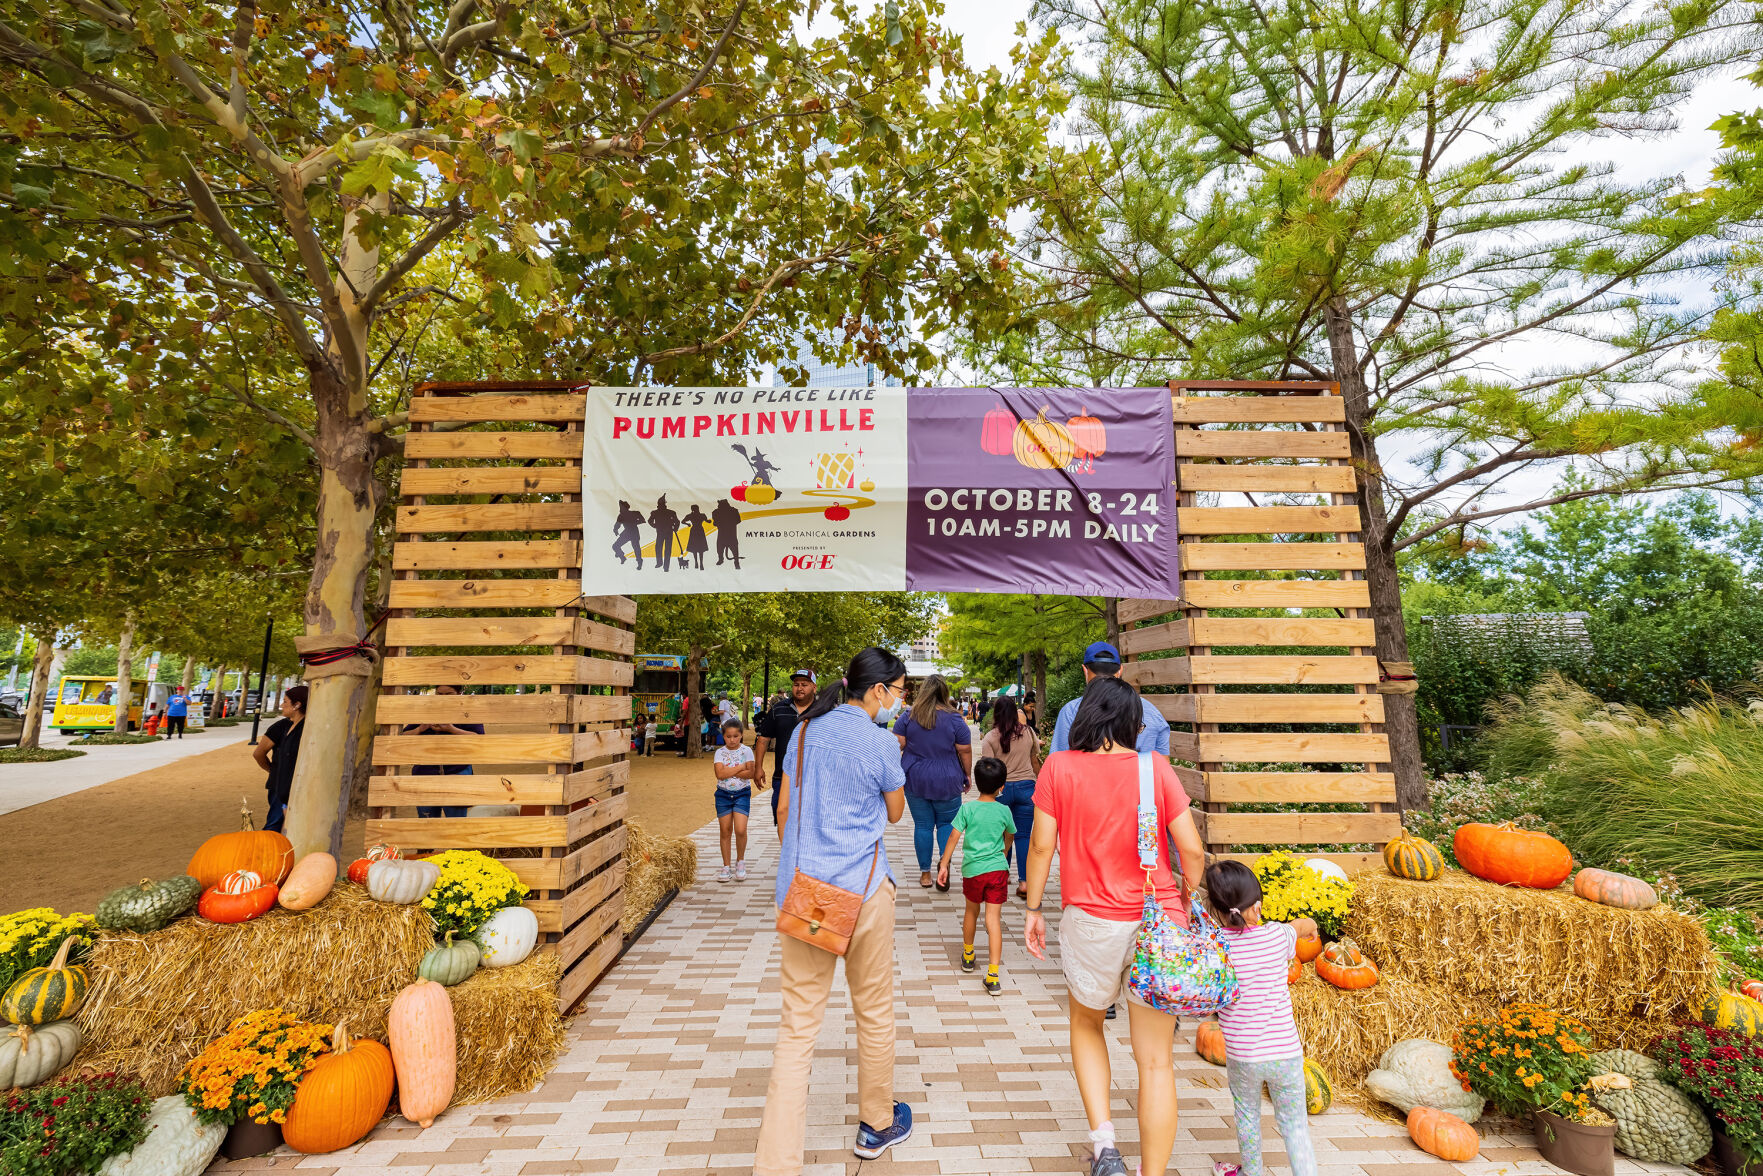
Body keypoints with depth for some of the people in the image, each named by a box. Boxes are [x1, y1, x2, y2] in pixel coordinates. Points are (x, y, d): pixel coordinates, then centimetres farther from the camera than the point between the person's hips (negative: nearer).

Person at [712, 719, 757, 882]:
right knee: (725, 831, 6)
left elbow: (751, 773, -13)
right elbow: (720, 774, -15)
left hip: (742, 793, -1)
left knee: (740, 830, -11)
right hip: (723, 794, 1)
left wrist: (729, 771, -16)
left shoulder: (746, 751, -2)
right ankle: (726, 867, 18)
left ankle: (740, 861, 14)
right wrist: (741, 767, -15)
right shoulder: (720, 752, -1)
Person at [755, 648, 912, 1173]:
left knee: (797, 1024, 9)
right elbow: (894, 813, 3)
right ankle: (877, 1126, 39)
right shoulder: (879, 742, -12)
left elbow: (784, 808, 9)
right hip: (862, 888, -4)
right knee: (874, 1012, 19)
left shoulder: (804, 730, 3)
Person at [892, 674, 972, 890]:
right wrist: (967, 776, 11)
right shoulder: (955, 720, -6)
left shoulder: (907, 717, -3)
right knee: (946, 823, 14)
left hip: (915, 781, 1)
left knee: (922, 826, 10)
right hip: (947, 783, -1)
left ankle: (925, 872, 16)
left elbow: (897, 746, -3)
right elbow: (965, 751, -2)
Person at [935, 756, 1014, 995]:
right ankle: (993, 976, -4)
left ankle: (968, 955, 40)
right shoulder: (1004, 811, -2)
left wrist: (943, 864, -3)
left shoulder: (967, 808, -9)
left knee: (972, 911, 21)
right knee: (993, 919, 1)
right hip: (998, 868, 1)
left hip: (973, 869, 0)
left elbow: (954, 836, -11)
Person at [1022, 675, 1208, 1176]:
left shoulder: (1059, 766, -8)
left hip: (1090, 920, 0)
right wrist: (1186, 900, 12)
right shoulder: (1156, 768, -6)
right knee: (1157, 1062, 13)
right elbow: (1192, 849, -5)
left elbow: (1041, 844, -7)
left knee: (1086, 1025, 27)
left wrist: (1033, 909, 5)